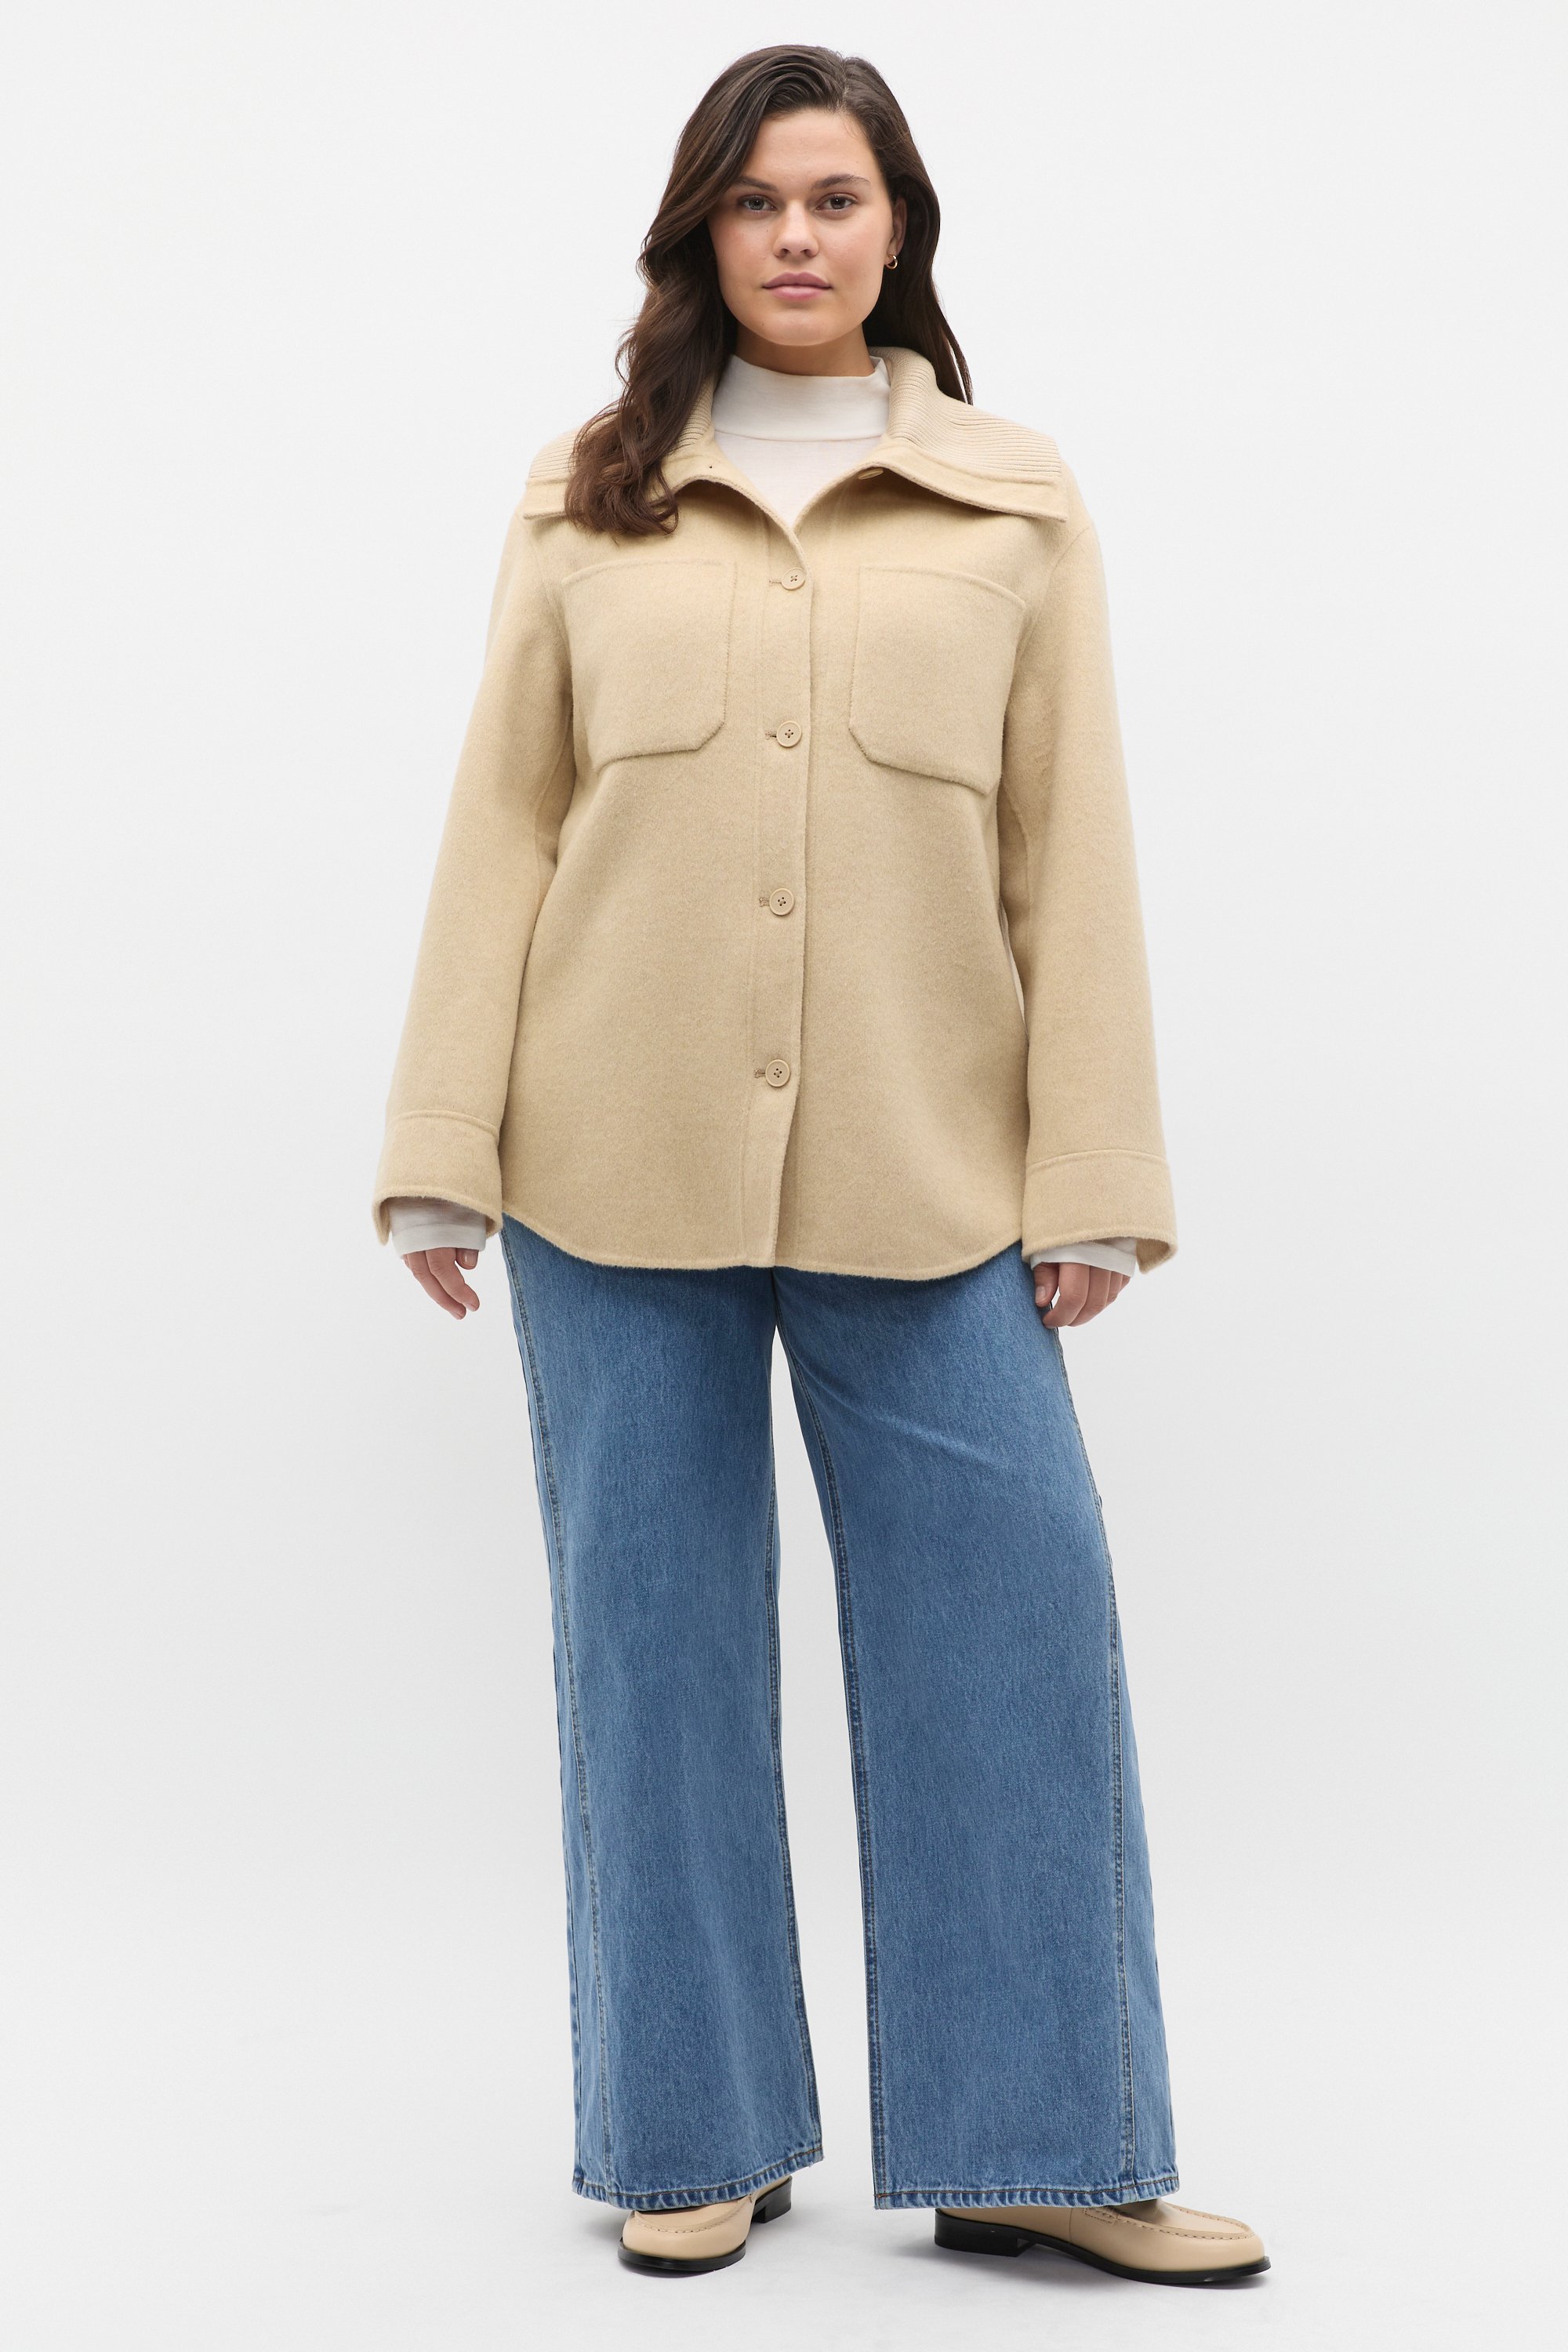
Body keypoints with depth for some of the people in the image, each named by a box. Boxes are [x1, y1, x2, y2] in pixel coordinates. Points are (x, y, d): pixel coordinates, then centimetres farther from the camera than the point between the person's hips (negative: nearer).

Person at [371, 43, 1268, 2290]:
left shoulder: (1020, 507, 8)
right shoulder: (584, 500, 9)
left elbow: (1072, 854, 4)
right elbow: (503, 825, 5)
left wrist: (1091, 1176, -2)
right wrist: (446, 1150, -1)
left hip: (922, 1175, 0)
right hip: (618, 1170, 1)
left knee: (1014, 1619, -1)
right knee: (653, 1637, 7)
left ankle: (1037, 2147, 14)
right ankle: (698, 2136, 22)